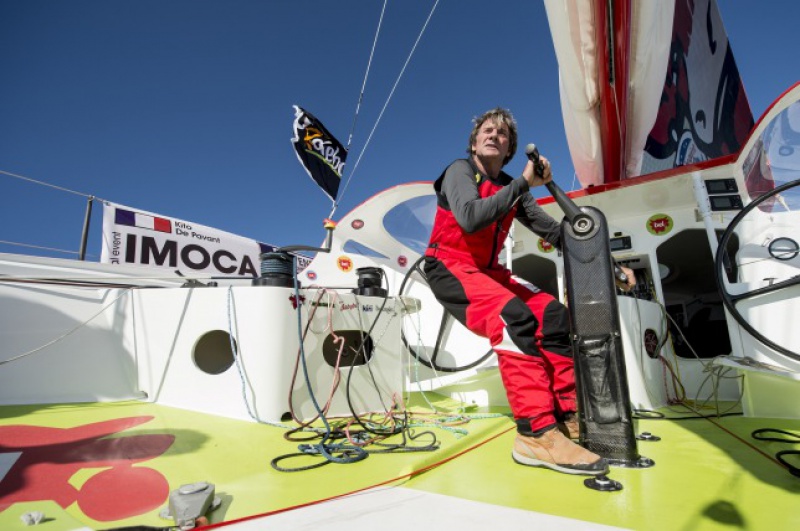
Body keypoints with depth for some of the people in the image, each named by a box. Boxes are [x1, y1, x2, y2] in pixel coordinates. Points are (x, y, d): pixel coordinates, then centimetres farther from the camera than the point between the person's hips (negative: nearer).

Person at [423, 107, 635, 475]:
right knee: (514, 316, -31)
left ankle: (566, 417, -3)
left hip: (488, 272, 7)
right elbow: (469, 219, -27)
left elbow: (554, 231, 10)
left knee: (554, 315, -7)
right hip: (449, 268, -7)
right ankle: (535, 433, -32)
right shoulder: (460, 171, -5)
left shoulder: (510, 187, 13)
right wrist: (524, 183, -23)